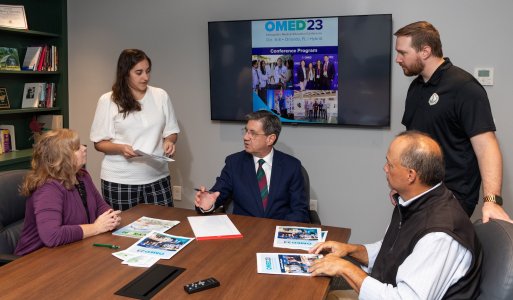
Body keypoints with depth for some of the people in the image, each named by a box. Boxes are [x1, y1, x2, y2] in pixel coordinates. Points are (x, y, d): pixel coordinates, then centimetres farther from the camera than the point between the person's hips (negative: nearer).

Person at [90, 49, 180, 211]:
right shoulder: (108, 100, -3)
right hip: (120, 181, -2)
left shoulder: (161, 96, 4)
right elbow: (99, 143, -1)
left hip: (157, 177, 2)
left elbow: (171, 131, 12)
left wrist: (169, 141, -10)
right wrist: (120, 148, -19)